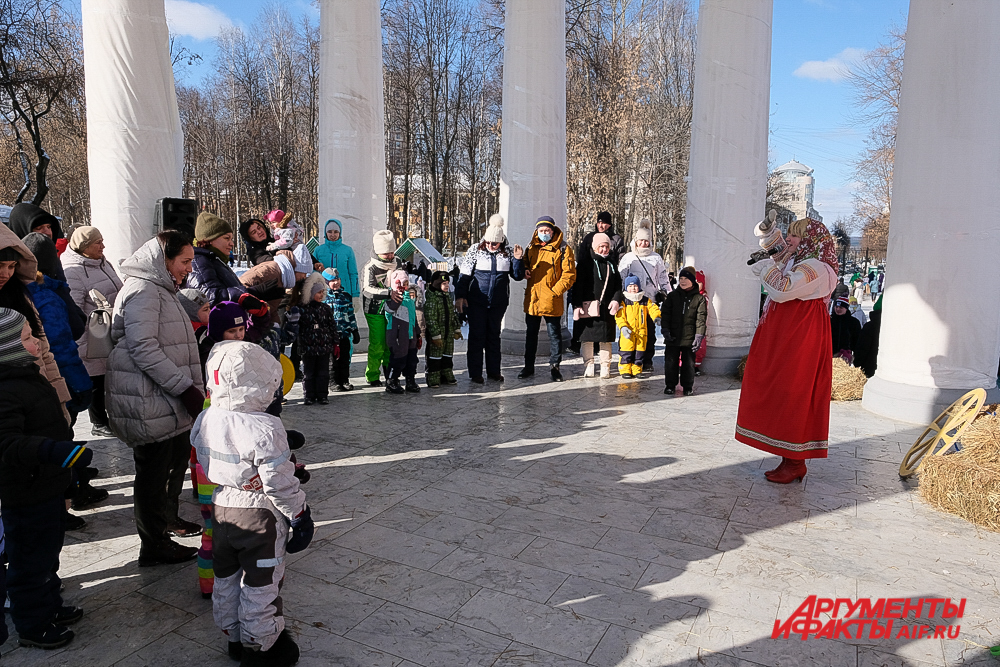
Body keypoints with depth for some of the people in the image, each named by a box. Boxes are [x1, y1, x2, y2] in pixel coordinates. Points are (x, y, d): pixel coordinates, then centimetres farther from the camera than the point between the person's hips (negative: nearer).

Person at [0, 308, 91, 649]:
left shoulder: (28, 377, 8)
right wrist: (52, 450, -49)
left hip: (47, 486, 10)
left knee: (49, 550, 24)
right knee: (30, 559, 7)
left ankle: (50, 606, 41)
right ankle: (32, 627, 24)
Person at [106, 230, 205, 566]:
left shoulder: (161, 290, 19)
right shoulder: (143, 290, -15)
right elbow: (143, 348, -24)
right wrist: (186, 388, -24)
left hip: (169, 399, 10)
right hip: (149, 402, -10)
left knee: (176, 460, 22)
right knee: (154, 472, 0)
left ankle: (168, 519, 40)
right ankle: (154, 545, 12)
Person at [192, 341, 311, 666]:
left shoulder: (206, 420, -6)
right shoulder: (264, 429, -27)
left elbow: (208, 468, 6)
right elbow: (279, 484, -22)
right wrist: (299, 514, -9)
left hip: (222, 508, 7)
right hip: (260, 516, -7)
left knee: (226, 579, 22)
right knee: (260, 585, 11)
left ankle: (234, 639, 40)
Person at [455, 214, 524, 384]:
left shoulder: (507, 253, 3)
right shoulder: (475, 251, -2)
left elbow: (518, 276, 5)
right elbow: (464, 275, 0)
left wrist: (518, 260, -11)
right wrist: (460, 296, -6)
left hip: (498, 303, 2)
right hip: (476, 302, -2)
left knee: (494, 335, 11)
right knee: (476, 336, 2)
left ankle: (494, 371, 21)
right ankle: (475, 373, 10)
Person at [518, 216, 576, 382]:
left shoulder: (562, 249, -4)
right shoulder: (531, 247, 10)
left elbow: (569, 274, -7)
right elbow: (525, 263, 26)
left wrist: (555, 291, -14)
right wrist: (524, 270, 2)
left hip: (552, 300, -5)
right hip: (532, 299, 5)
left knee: (554, 334, 4)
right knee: (530, 334, 13)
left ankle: (554, 367, 16)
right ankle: (529, 366, 24)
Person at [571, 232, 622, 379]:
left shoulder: (611, 264, 16)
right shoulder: (585, 263, 1)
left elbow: (618, 285, 14)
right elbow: (578, 286, -5)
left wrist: (616, 300, -4)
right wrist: (577, 305, -14)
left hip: (607, 308, 4)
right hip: (588, 307, -3)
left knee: (606, 337, 5)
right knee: (588, 337, 0)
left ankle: (605, 367, 13)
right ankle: (588, 365, 11)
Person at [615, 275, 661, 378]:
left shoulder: (645, 300, 8)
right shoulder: (623, 301, 0)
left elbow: (653, 309, 1)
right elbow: (619, 316, -7)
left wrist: (657, 317, -20)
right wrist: (623, 327, -20)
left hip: (642, 332, 3)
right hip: (628, 332, -2)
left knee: (640, 352, 7)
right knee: (626, 352, -2)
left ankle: (636, 370, 18)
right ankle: (625, 370, 9)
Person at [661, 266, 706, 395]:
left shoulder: (699, 298, 1)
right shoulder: (672, 296, 6)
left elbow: (701, 318, -2)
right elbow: (665, 314, 5)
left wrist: (699, 336, -9)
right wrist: (666, 330, -6)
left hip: (689, 338, -1)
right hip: (673, 337, 2)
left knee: (688, 363, 6)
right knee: (670, 362, 6)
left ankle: (688, 386, 19)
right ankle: (670, 385, 20)